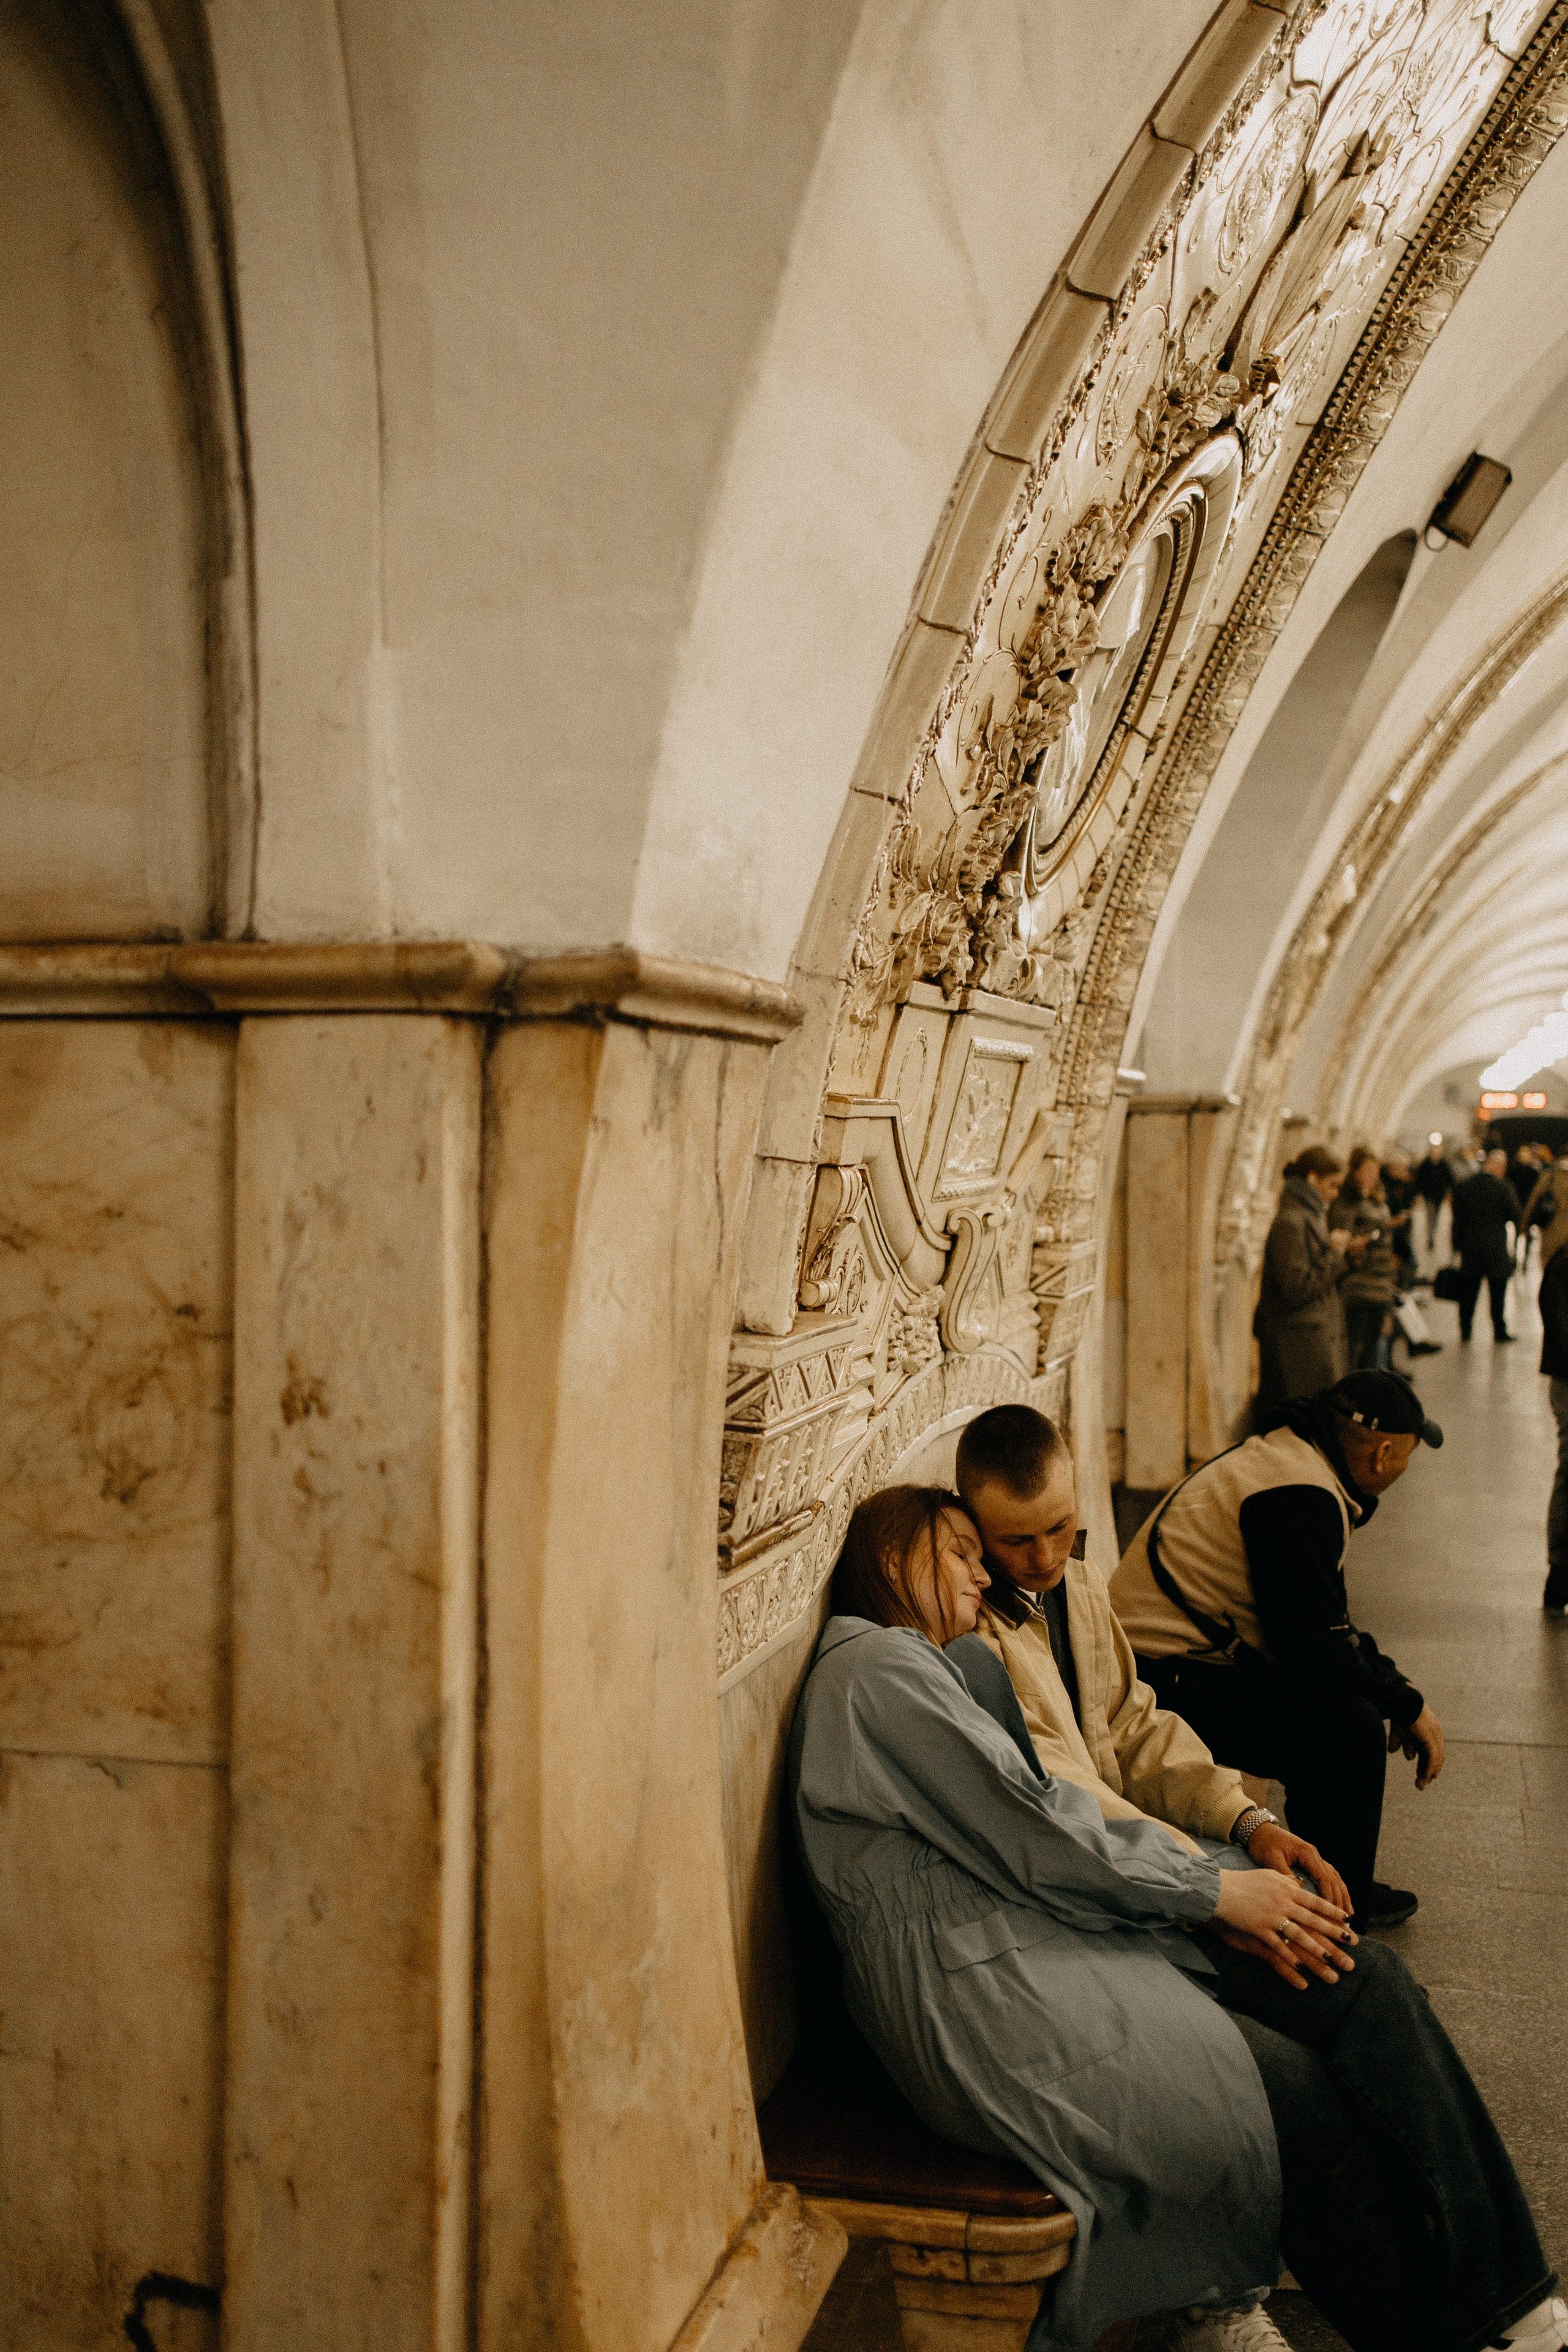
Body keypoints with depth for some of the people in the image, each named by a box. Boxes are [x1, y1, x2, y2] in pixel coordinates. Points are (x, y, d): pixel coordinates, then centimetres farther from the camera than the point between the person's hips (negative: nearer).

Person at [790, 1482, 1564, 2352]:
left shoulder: (942, 1667, 24)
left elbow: (1051, 1814, 15)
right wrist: (1211, 1888, -5)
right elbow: (1030, 1834, -13)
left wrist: (1208, 1893, 2)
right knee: (1292, 2084, -15)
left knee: (1364, 1980, -3)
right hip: (982, 1987, -10)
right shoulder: (876, 1669, -8)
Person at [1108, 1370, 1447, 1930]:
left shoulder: (1285, 1455, 13)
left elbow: (1321, 1624, 21)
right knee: (1351, 1727, -20)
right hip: (1167, 1686, -11)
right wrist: (1408, 1705, -6)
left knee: (1359, 1696, 17)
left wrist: (1396, 1688, 12)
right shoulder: (1301, 1497, -20)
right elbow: (1317, 1651, -21)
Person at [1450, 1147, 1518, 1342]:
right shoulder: (1503, 1187, -12)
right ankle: (1500, 1333, 8)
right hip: (1496, 1248, -3)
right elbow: (1514, 1214, -9)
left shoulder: (1462, 1186, 0)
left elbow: (1457, 1218, 3)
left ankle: (1465, 1332, 15)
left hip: (1470, 1247, 3)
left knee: (1468, 1294, 11)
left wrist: (1458, 1244, 9)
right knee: (1498, 1293, 5)